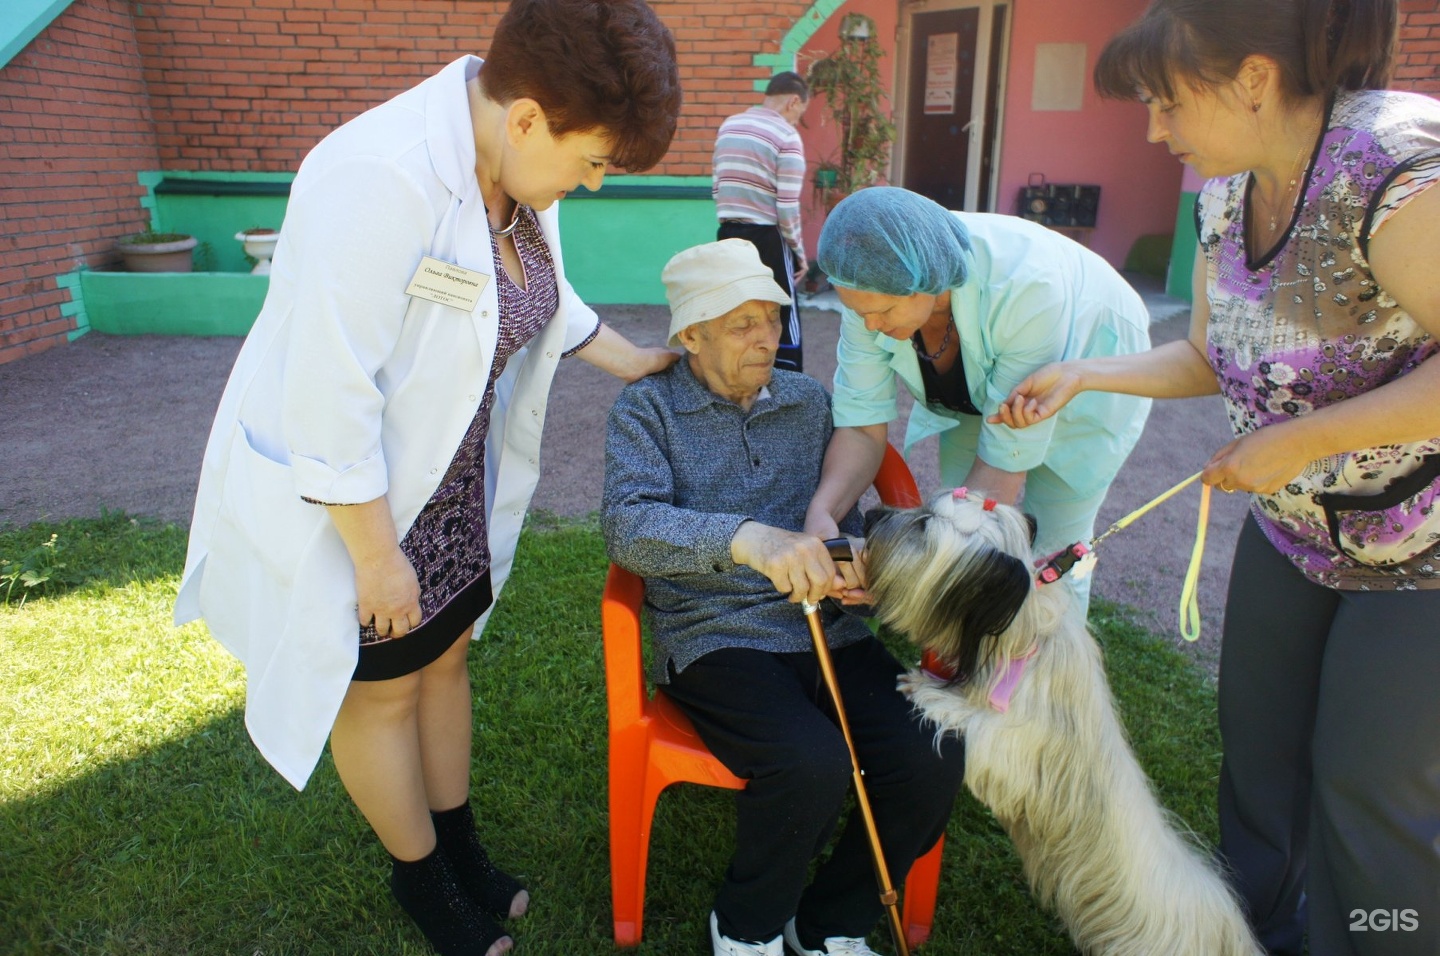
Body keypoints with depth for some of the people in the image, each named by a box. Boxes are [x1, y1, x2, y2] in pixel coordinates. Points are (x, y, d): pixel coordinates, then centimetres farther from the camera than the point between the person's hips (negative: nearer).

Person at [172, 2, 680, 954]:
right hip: (342, 500, -7)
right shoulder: (380, 179, -33)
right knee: (385, 689, 13)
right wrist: (377, 555, -22)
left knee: (445, 658, 21)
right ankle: (420, 875, 38)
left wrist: (636, 361, 16)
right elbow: (328, 397, -30)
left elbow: (548, 297, 15)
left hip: (452, 484, 8)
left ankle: (459, 843, 44)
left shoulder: (520, 171, -5)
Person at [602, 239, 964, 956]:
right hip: (713, 640, -4)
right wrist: (744, 538, -36)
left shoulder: (811, 401, 15)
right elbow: (627, 526, -17)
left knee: (934, 762, -18)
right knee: (813, 764, -30)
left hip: (827, 631, 5)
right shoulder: (646, 407, 1)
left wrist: (852, 566, -5)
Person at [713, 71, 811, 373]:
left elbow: (716, 187, 13)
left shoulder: (728, 126, 9)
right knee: (784, 324, 3)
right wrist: (799, 251, -3)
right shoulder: (787, 136, -10)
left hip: (728, 234, 7)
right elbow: (787, 207, -14)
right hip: (767, 238, -6)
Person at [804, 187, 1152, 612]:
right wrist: (822, 511, -43)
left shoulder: (1025, 288, -42)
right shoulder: (874, 286, -28)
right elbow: (861, 425, -25)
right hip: (971, 388, 4)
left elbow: (1005, 465, -39)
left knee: (1050, 552, -3)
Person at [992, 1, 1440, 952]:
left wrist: (1299, 440, -27)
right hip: (1294, 527, 7)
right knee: (1257, 745, 17)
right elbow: (1210, 357, 7)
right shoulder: (1228, 191, -2)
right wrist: (1081, 375, -3)